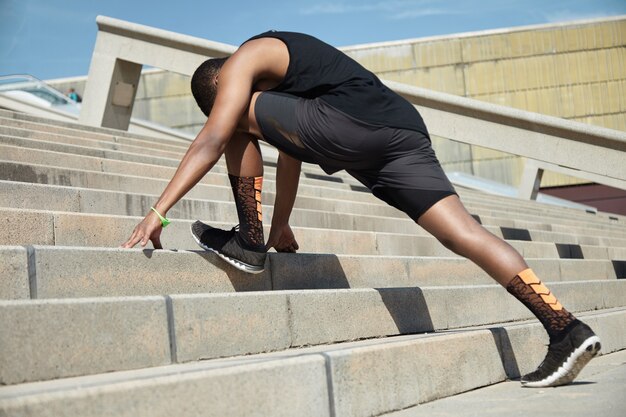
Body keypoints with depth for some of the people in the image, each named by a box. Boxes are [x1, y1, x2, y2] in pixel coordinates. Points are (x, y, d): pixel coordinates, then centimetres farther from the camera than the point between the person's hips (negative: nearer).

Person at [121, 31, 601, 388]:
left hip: (354, 122, -9)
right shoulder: (279, 71, 39)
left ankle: (249, 242, 9)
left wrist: (159, 211, 0)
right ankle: (566, 328, -13)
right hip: (406, 129, 9)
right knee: (465, 232, -3)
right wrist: (281, 224, 52)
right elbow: (290, 149, 45)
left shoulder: (242, 61, 12)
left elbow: (212, 140, 1)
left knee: (240, 119, 8)